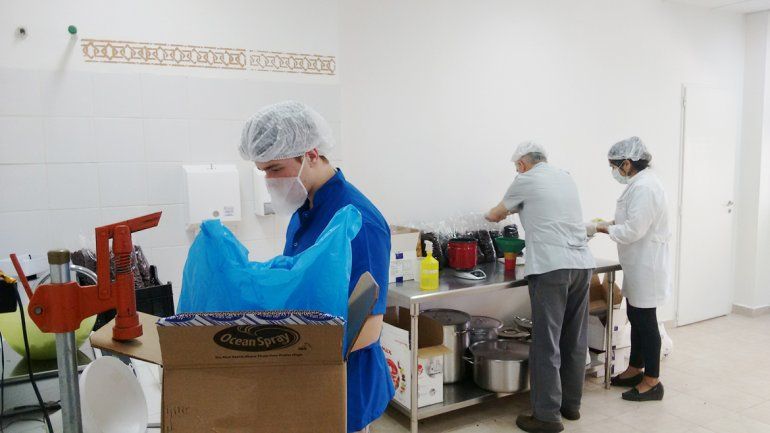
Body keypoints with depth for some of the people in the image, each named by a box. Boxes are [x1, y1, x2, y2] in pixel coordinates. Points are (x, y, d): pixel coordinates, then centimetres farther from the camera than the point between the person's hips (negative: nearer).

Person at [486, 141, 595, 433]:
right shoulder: (566, 178, 18)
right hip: (582, 264, 7)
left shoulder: (525, 181, 1)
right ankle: (571, 404, 25)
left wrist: (492, 215, 37)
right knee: (575, 340, 14)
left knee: (547, 343, -2)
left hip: (551, 267, -7)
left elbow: (495, 215, 14)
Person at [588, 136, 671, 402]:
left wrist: (601, 228, -13)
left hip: (646, 266, -10)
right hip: (638, 265, 10)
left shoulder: (644, 187, -22)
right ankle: (635, 369, 30)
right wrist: (609, 224, 4)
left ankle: (652, 381, 11)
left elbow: (633, 231, -24)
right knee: (636, 317, 17)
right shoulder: (639, 183, 11)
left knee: (645, 320, -1)